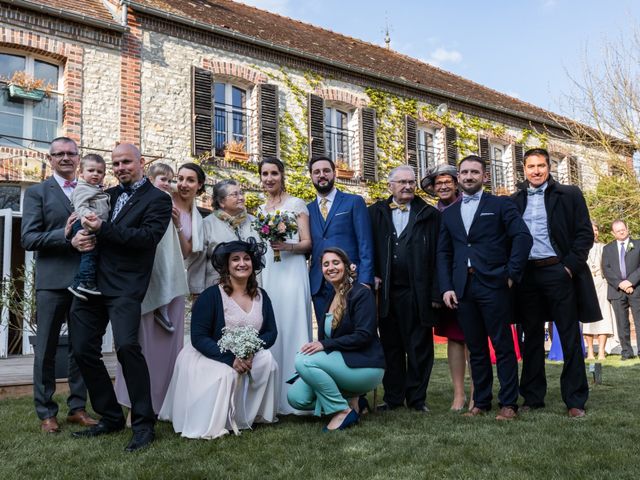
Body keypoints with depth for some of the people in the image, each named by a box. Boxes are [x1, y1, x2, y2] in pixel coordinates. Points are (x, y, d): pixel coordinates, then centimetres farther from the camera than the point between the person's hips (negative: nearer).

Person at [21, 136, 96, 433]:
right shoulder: (37, 192, 3)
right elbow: (28, 239, -5)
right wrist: (65, 235, -18)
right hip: (52, 281, -3)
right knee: (46, 349, 5)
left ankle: (77, 407, 22)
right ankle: (46, 412, 16)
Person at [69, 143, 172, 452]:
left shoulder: (158, 199, 1)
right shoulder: (107, 195, 19)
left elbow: (148, 237, -12)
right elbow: (82, 221, 21)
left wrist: (102, 229, -14)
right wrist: (76, 238, -2)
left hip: (125, 287, -7)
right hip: (92, 282, 7)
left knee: (126, 345, -21)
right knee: (83, 350, 6)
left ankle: (143, 423, -6)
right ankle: (110, 417, 22)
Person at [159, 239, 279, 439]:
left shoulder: (261, 296, 2)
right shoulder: (211, 296, -14)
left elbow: (271, 332, 1)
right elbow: (198, 337, -17)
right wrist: (230, 359, -27)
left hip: (249, 356, 5)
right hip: (209, 357, -4)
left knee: (267, 360, -22)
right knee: (226, 374, -33)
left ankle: (252, 414, -4)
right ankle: (212, 423, -7)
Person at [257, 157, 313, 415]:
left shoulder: (296, 204, 2)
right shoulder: (261, 210, 19)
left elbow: (307, 243, -2)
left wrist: (287, 246, -20)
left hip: (291, 271, -5)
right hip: (266, 273, 5)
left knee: (292, 328, -8)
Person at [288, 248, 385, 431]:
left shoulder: (361, 293, -9)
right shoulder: (330, 298, 15)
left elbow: (363, 335, -19)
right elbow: (324, 337, 16)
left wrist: (324, 345, -23)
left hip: (363, 366, -8)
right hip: (338, 363, 8)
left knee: (303, 360, -26)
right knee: (296, 397, -9)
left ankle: (343, 410, -14)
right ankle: (351, 400, 6)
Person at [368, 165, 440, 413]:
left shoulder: (429, 215, 5)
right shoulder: (375, 212, 10)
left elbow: (437, 257, 0)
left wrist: (435, 292, -6)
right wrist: (372, 276, -5)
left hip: (418, 292, -1)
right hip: (386, 291, 2)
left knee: (419, 346, 4)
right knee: (390, 346, 9)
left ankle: (417, 397, 15)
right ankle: (393, 397, 20)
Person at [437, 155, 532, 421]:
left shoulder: (500, 204, 4)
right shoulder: (449, 213, 16)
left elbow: (523, 237, -6)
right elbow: (443, 253, 13)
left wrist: (512, 274, -9)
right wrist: (446, 287, 2)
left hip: (493, 285, -4)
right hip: (462, 287, 4)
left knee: (503, 346, 1)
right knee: (475, 348, 10)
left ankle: (508, 403, 9)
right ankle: (481, 402, 18)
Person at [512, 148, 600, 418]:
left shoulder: (569, 195, 3)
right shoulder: (515, 201, 11)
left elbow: (585, 233, 0)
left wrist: (571, 265, -10)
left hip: (558, 272, -2)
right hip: (526, 274, 3)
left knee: (570, 338, 2)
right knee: (531, 338, 9)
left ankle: (575, 400, 11)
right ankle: (533, 397, 19)